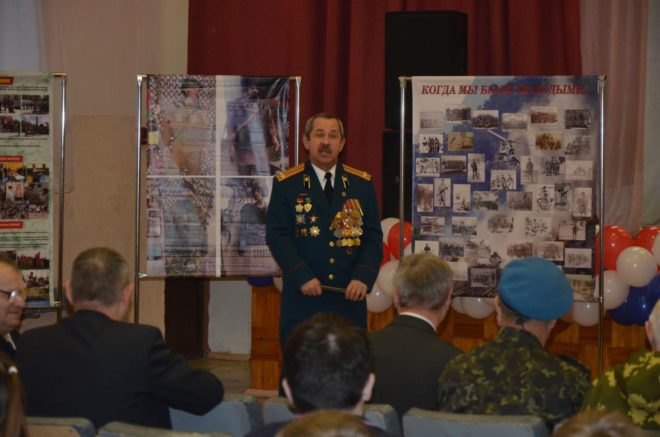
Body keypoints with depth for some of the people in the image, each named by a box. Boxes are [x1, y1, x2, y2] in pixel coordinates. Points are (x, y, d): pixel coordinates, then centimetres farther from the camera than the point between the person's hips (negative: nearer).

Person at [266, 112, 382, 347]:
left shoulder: (362, 184, 9)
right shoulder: (286, 184, 3)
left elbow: (373, 237, 6)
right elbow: (277, 236, -4)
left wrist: (363, 277, -10)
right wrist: (302, 276, -16)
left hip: (349, 295, 2)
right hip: (302, 296, -2)